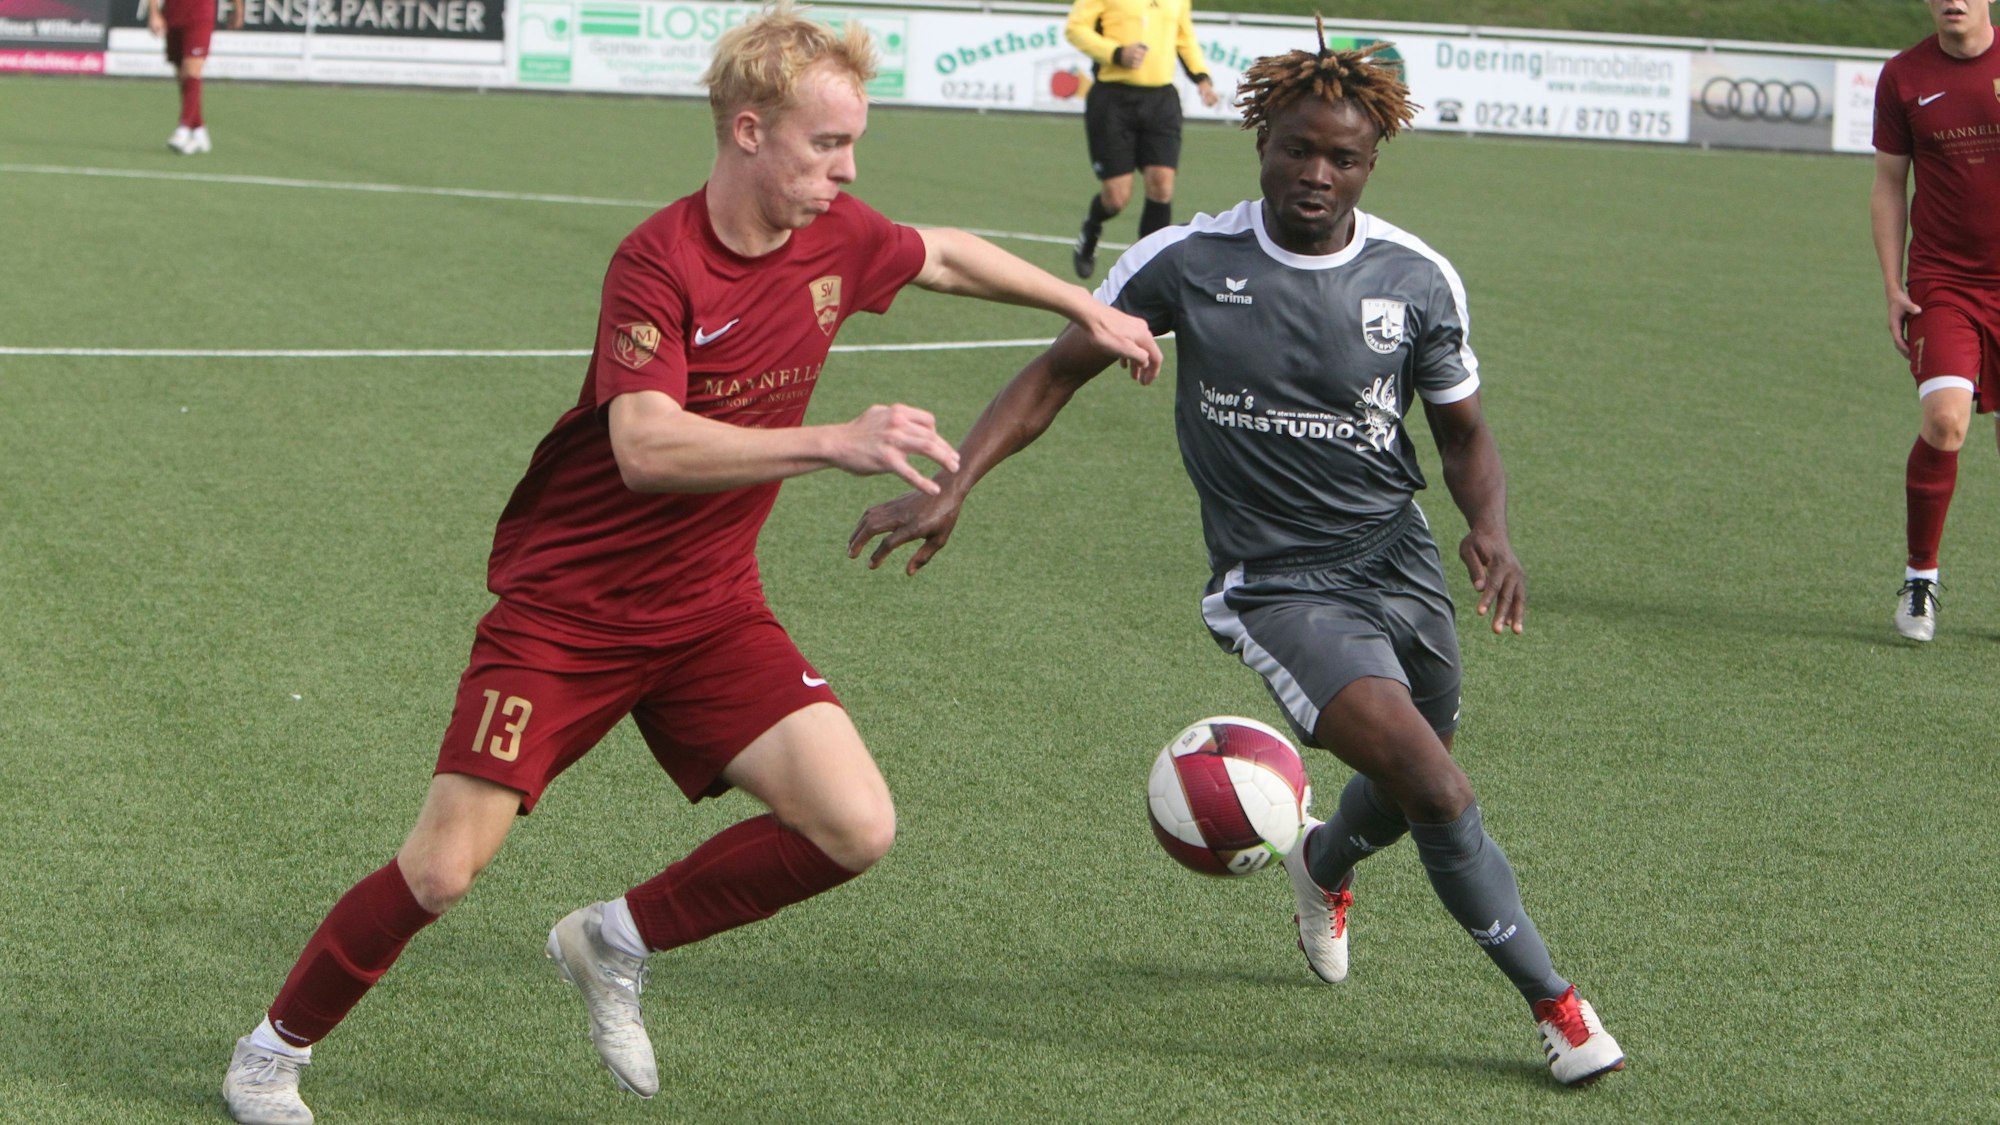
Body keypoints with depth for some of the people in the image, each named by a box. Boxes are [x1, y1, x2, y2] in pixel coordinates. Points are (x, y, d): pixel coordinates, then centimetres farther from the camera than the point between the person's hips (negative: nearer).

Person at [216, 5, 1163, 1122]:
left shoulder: (836, 237, -3)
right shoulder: (659, 262, -22)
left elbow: (946, 255, 21)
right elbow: (649, 447, -35)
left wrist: (1087, 307, 25)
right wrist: (837, 442, -41)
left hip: (712, 611, 6)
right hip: (566, 607, -6)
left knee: (857, 829, -11)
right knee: (444, 870, -9)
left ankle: (618, 944, 10)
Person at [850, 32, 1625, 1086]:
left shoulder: (1417, 278, -4)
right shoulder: (1186, 262, -10)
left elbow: (1461, 427, 9)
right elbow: (1058, 372, -2)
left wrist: (1489, 526, -11)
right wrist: (952, 486, -12)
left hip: (1398, 560, 4)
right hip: (1276, 585, -4)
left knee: (1411, 787, 19)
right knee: (1438, 790, -20)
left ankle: (1324, 867, 57)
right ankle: (1551, 999, -2)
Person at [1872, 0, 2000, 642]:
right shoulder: (1903, 78, 0)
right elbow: (1889, 185, 8)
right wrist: (1892, 284, 1)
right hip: (1941, 281, -1)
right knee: (1945, 419, -19)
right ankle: (1919, 579, -3)